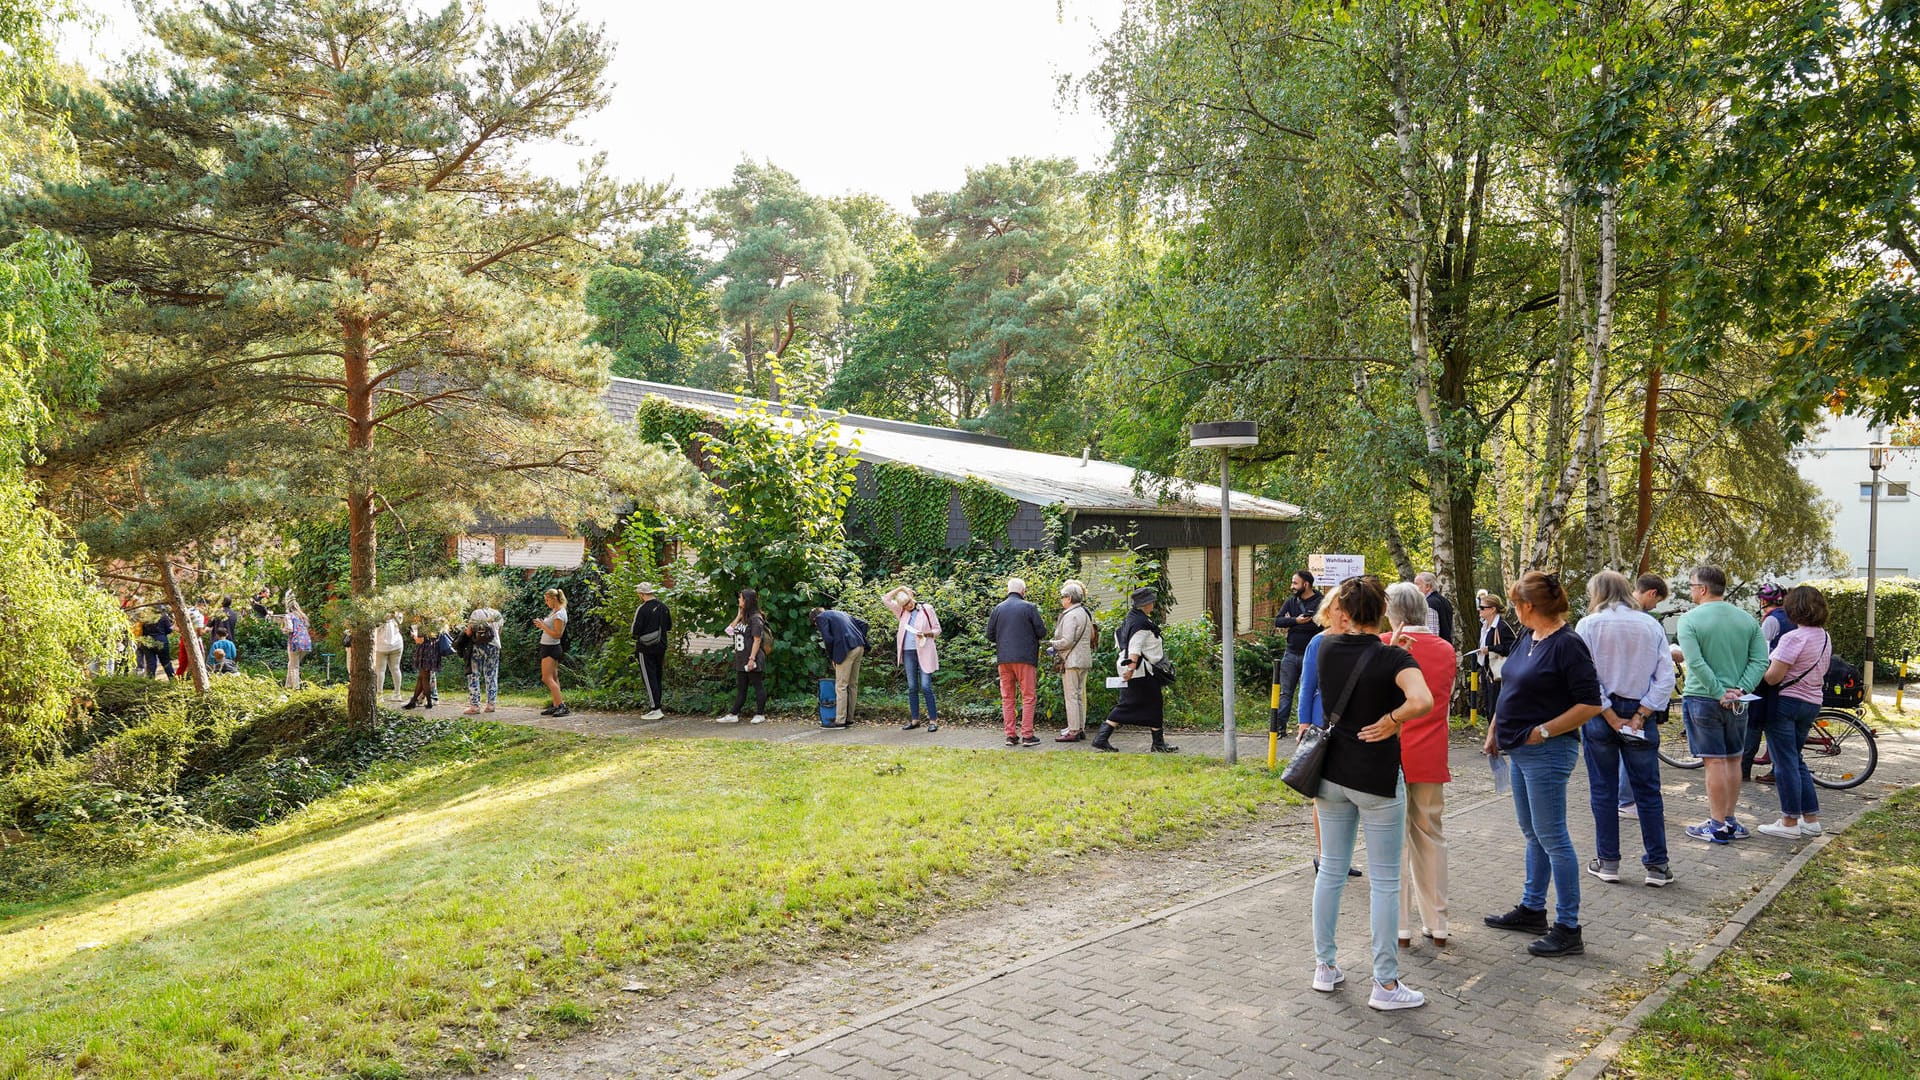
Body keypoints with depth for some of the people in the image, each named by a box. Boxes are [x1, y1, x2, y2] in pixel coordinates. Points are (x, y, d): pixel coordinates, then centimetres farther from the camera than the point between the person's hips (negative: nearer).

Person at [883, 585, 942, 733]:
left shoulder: (926, 609, 1)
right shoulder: (901, 612, 12)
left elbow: (937, 629, 3)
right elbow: (885, 599, 10)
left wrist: (925, 634, -16)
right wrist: (899, 589, 3)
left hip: (924, 653, -4)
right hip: (908, 653, 4)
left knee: (926, 687, -10)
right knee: (912, 688, 7)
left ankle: (933, 720, -7)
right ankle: (915, 720, 13)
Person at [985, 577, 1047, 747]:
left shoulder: (998, 608, 6)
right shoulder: (1029, 607, -4)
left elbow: (990, 635, 8)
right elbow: (1042, 631, -3)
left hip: (1004, 658, 4)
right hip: (1025, 657, -4)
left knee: (1007, 698, 9)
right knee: (1028, 696, 2)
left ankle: (1011, 735, 8)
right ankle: (1027, 735, -3)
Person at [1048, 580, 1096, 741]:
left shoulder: (1070, 615, -15)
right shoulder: (1085, 613, 14)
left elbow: (1067, 641, -21)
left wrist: (1052, 643, -1)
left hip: (1072, 661, -10)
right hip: (1084, 660, 10)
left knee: (1071, 695, -6)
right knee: (1080, 694, 13)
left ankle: (1073, 731, -6)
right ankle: (1081, 728, 18)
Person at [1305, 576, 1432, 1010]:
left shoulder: (1328, 649, -3)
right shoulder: (1394, 658, -15)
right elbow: (1421, 701, -32)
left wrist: (1332, 604, 12)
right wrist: (1390, 722, -16)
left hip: (1332, 774, 4)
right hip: (1378, 779, -4)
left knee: (1331, 870, 15)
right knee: (1384, 880, 3)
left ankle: (1325, 966, 23)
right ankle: (1385, 984, 8)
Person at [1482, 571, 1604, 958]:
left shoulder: (1567, 644, -17)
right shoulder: (1527, 637, 9)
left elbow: (1591, 704, -19)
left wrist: (1544, 730, -18)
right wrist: (1495, 728, 13)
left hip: (1546, 753, -9)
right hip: (1521, 751, 9)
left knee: (1551, 837, -5)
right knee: (1533, 834, 18)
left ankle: (1568, 929, 3)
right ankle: (1532, 910, 30)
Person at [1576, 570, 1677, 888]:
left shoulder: (1589, 625, -6)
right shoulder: (1651, 625, 1)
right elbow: (1665, 677, -5)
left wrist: (1610, 716, -10)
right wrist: (1639, 716, -8)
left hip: (1600, 715, -2)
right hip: (1641, 714, 2)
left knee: (1603, 791, 8)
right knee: (1648, 791, 8)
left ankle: (1608, 862, 13)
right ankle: (1657, 865, 11)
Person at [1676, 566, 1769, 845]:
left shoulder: (1690, 619, -11)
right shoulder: (1747, 619, 6)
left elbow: (1696, 662, -20)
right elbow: (1760, 661, -2)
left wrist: (1719, 693, -16)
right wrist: (1740, 689, -9)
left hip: (1702, 699, -5)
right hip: (1737, 703, 5)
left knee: (1715, 762, -2)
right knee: (1733, 760, 14)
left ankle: (1718, 826, 3)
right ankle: (1729, 820, 22)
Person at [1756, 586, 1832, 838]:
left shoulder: (1793, 638, -20)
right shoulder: (1825, 637, 7)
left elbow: (1773, 677, -22)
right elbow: (1820, 671, 15)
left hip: (1786, 703, -8)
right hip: (1812, 703, 8)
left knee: (1786, 763, -1)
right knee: (1796, 760, 19)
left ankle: (1790, 823, 5)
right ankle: (1811, 819, 21)